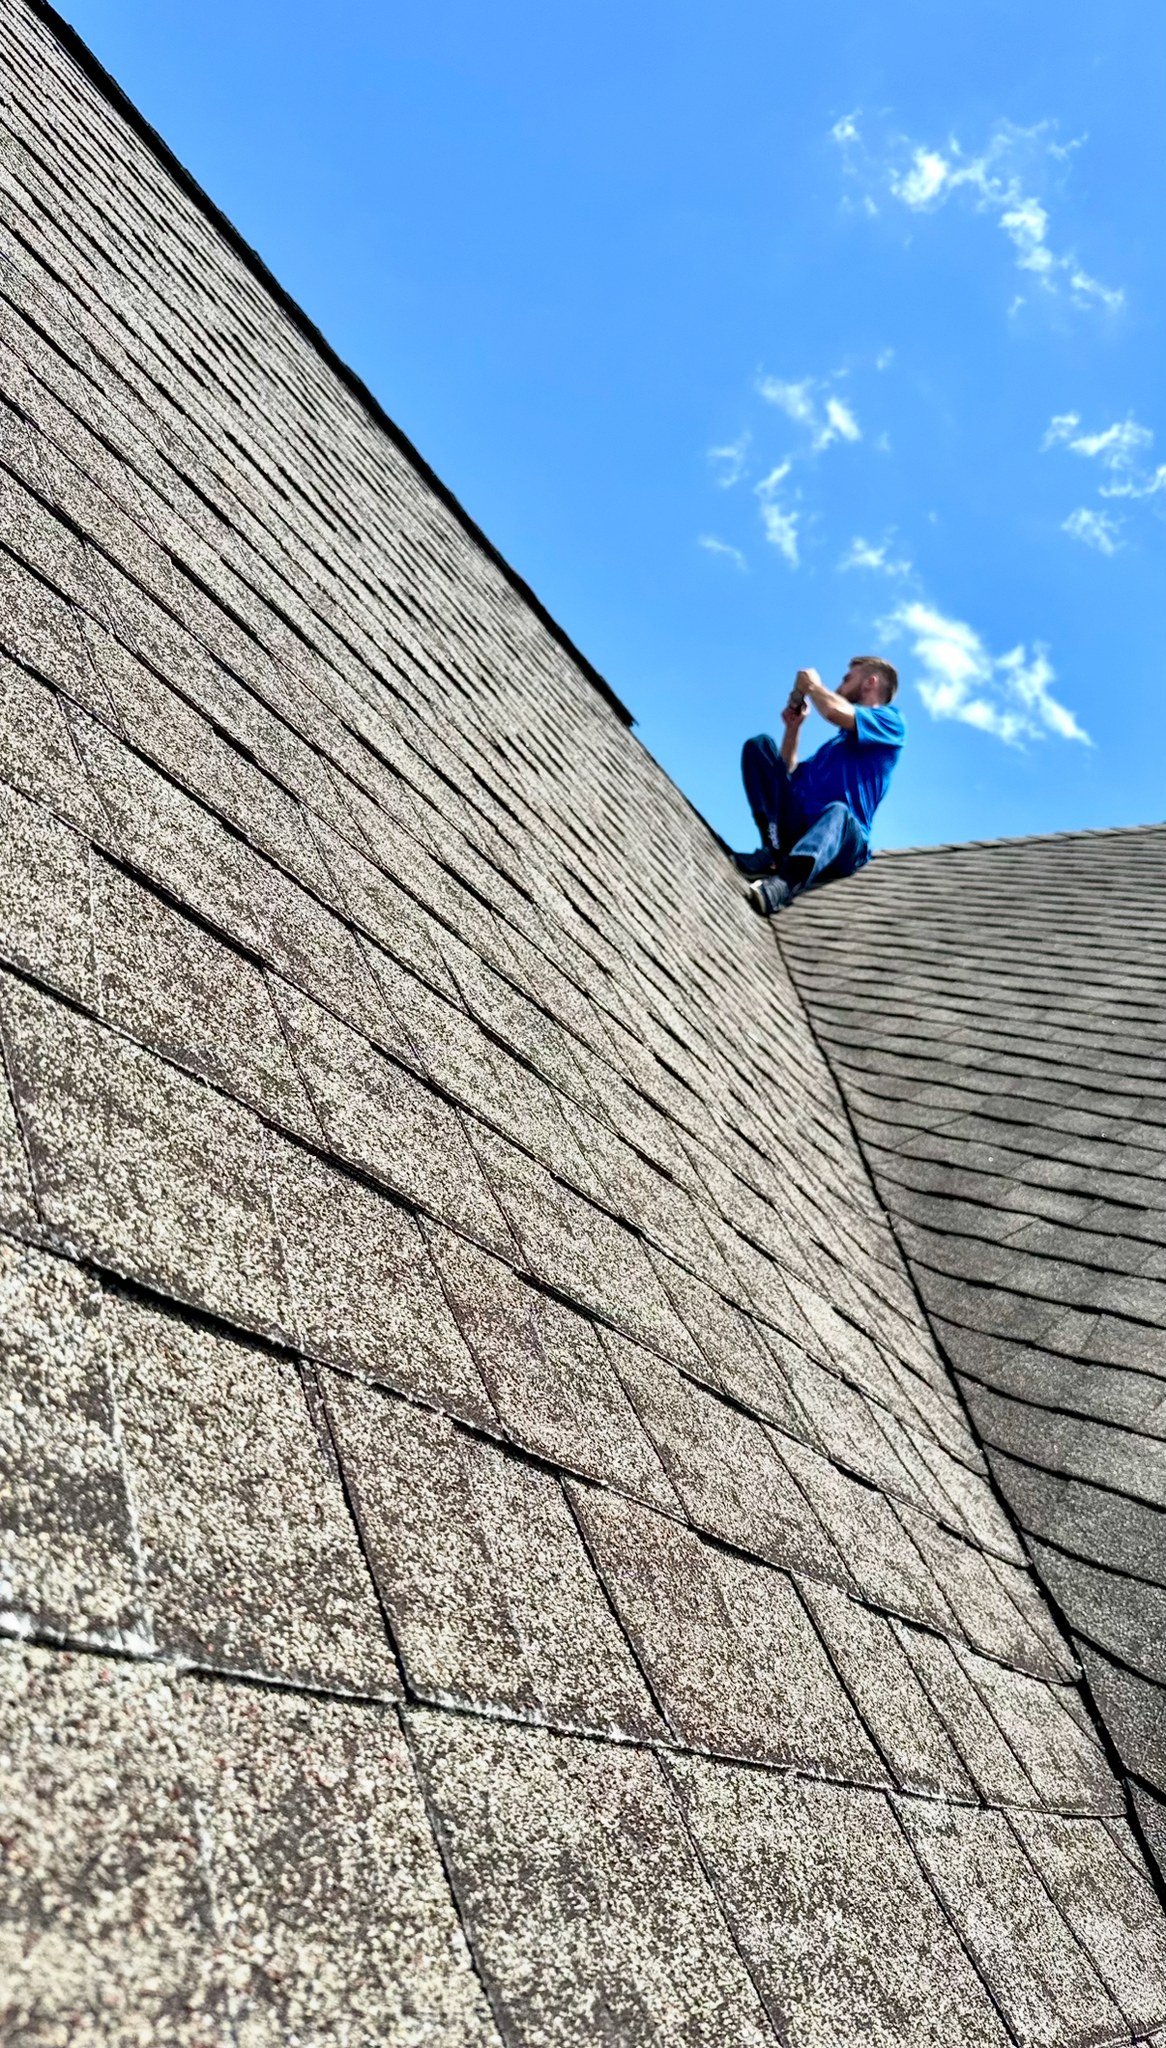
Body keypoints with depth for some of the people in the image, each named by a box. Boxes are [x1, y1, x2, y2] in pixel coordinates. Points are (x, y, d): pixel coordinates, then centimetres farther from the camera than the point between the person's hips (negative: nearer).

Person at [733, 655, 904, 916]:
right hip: (794, 825, 7)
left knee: (837, 812, -41)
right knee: (759, 744, -2)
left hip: (843, 841, -7)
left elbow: (836, 712, -12)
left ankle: (784, 883, -71)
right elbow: (786, 776, 35)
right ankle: (774, 851, -20)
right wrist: (793, 726, 27)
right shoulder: (838, 741, 33)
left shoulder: (889, 721, 9)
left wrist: (812, 686, 8)